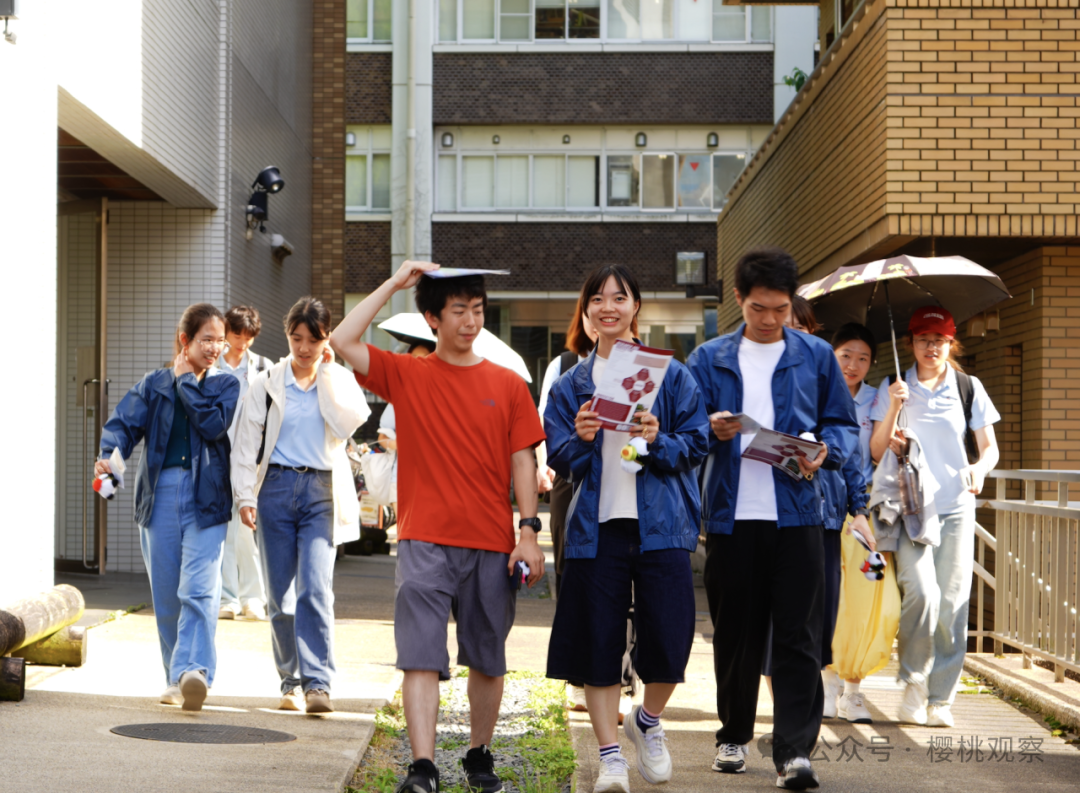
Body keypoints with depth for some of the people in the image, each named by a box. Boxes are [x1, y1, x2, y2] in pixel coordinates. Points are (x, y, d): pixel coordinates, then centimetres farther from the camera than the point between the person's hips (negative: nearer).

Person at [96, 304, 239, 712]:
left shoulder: (226, 385, 10)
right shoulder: (153, 384, 13)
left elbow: (215, 424, -9)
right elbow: (124, 421, -2)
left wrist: (185, 380, -1)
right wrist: (109, 455, -22)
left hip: (207, 498, -2)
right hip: (159, 495, 2)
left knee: (199, 590, -18)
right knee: (166, 597, 6)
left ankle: (193, 672, -29)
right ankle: (176, 680, 19)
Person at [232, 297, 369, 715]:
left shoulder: (339, 381, 9)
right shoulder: (266, 384, 8)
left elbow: (349, 422, -11)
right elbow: (247, 443, 8)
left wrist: (326, 373, -8)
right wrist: (246, 496, 0)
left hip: (322, 490, -1)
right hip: (276, 487, 1)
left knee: (315, 587, -16)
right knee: (280, 594, 4)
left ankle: (318, 681, -17)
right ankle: (291, 681, 16)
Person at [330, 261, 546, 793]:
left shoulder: (507, 384, 8)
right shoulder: (405, 375, 5)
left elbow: (523, 460, 6)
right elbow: (342, 341, -7)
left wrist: (529, 531, -3)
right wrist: (394, 284, -3)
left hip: (492, 545, 2)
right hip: (425, 540, -2)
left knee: (487, 660, 9)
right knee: (421, 655, -9)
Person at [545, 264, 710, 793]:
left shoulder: (671, 375, 7)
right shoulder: (571, 385, 11)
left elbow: (697, 445, 4)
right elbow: (558, 460, 9)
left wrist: (659, 441, -15)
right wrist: (581, 439, -12)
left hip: (660, 524, -1)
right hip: (596, 524, 1)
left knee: (669, 637, -5)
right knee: (598, 640, 0)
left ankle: (648, 720, 25)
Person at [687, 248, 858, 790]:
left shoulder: (815, 356, 10)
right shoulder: (709, 359, 10)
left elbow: (843, 424, 11)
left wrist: (825, 451, -10)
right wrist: (711, 430, -14)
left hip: (796, 515, -1)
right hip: (730, 516, 1)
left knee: (797, 635, -6)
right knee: (735, 633, 9)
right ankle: (734, 736, 24)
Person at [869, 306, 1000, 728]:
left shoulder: (968, 388, 8)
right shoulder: (894, 389, 6)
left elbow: (990, 448, 10)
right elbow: (877, 451, 1)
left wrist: (980, 468, -12)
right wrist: (893, 408, -13)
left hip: (956, 506, 2)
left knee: (952, 602, -2)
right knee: (921, 592, -18)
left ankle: (940, 698, 9)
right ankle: (914, 683, 2)